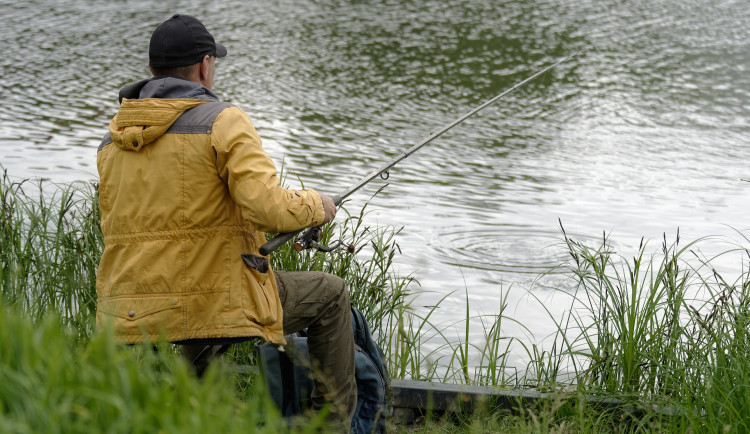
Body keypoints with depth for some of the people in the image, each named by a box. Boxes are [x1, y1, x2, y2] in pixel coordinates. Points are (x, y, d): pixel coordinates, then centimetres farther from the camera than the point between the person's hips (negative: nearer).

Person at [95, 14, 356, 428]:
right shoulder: (222, 121, -10)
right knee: (329, 294, 16)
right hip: (215, 304, -6)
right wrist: (316, 206, 2)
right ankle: (334, 417, 22)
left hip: (130, 316, 7)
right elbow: (270, 208, -21)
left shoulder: (111, 142, 11)